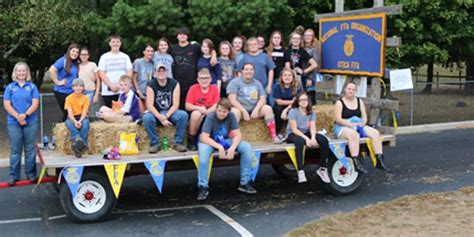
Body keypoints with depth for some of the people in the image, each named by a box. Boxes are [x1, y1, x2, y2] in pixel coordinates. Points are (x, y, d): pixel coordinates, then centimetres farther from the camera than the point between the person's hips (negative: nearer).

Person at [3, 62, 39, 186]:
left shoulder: (32, 86, 6)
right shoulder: (10, 87, 7)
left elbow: (35, 103, -3)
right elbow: (6, 104, -1)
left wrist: (25, 114, -17)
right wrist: (17, 117, -14)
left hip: (30, 122, 0)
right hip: (13, 123, 0)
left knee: (30, 149, 6)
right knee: (15, 150, 5)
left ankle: (31, 174, 14)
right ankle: (13, 176, 11)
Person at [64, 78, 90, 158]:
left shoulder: (85, 98, 1)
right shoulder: (69, 98, -1)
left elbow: (84, 112, -9)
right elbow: (70, 113, -11)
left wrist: (80, 121, -28)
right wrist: (75, 121, -30)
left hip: (82, 118, 0)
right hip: (72, 118, 0)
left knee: (85, 123, -35)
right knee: (69, 123, -35)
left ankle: (77, 144, -43)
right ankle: (79, 140, -57)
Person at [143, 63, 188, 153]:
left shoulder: (174, 84, -6)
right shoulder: (151, 85, -9)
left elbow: (176, 104, -11)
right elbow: (149, 105, -15)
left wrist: (166, 116, -25)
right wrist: (161, 118, -28)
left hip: (170, 112, 1)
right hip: (156, 113, -1)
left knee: (184, 115, -28)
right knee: (146, 117, -33)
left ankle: (178, 142, -16)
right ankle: (155, 143, -17)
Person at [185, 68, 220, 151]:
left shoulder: (214, 88, -2)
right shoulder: (193, 88, -5)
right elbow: (187, 106, -9)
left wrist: (206, 111, -28)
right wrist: (199, 108, -27)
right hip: (197, 114, -1)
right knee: (196, 114, -37)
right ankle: (191, 140, -17)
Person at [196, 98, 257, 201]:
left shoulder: (231, 116, -13)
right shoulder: (211, 117, -23)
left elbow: (238, 135, -14)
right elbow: (204, 138, -28)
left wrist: (233, 147, -33)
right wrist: (219, 147, -39)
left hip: (225, 141, 4)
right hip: (210, 142, -4)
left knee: (246, 147, -19)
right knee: (203, 150, -40)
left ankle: (245, 183, -12)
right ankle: (203, 186, -31)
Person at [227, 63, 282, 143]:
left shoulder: (257, 83, 12)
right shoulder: (235, 82, -1)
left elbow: (263, 99, 2)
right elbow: (232, 100, -11)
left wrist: (256, 109, -17)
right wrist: (244, 111, -21)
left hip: (254, 109, 4)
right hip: (240, 108, -4)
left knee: (268, 108, -20)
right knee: (235, 111, -37)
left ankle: (274, 136, -19)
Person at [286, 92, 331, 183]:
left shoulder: (311, 113, 5)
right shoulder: (293, 111, -10)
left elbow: (313, 127, -8)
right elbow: (294, 129, -18)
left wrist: (313, 138, -29)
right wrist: (306, 139, -28)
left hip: (306, 133, 5)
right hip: (293, 135, -5)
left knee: (324, 140, -21)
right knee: (300, 141, -42)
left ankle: (323, 168, -12)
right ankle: (300, 171, -46)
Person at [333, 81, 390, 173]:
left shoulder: (359, 101, 16)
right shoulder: (339, 103, 0)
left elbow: (364, 117, 12)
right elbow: (338, 119, -11)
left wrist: (362, 123, -11)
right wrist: (351, 124, -22)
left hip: (358, 126, 6)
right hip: (343, 128, -6)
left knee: (375, 133, -18)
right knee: (354, 135, -39)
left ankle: (380, 161, -20)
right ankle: (357, 163, -42)